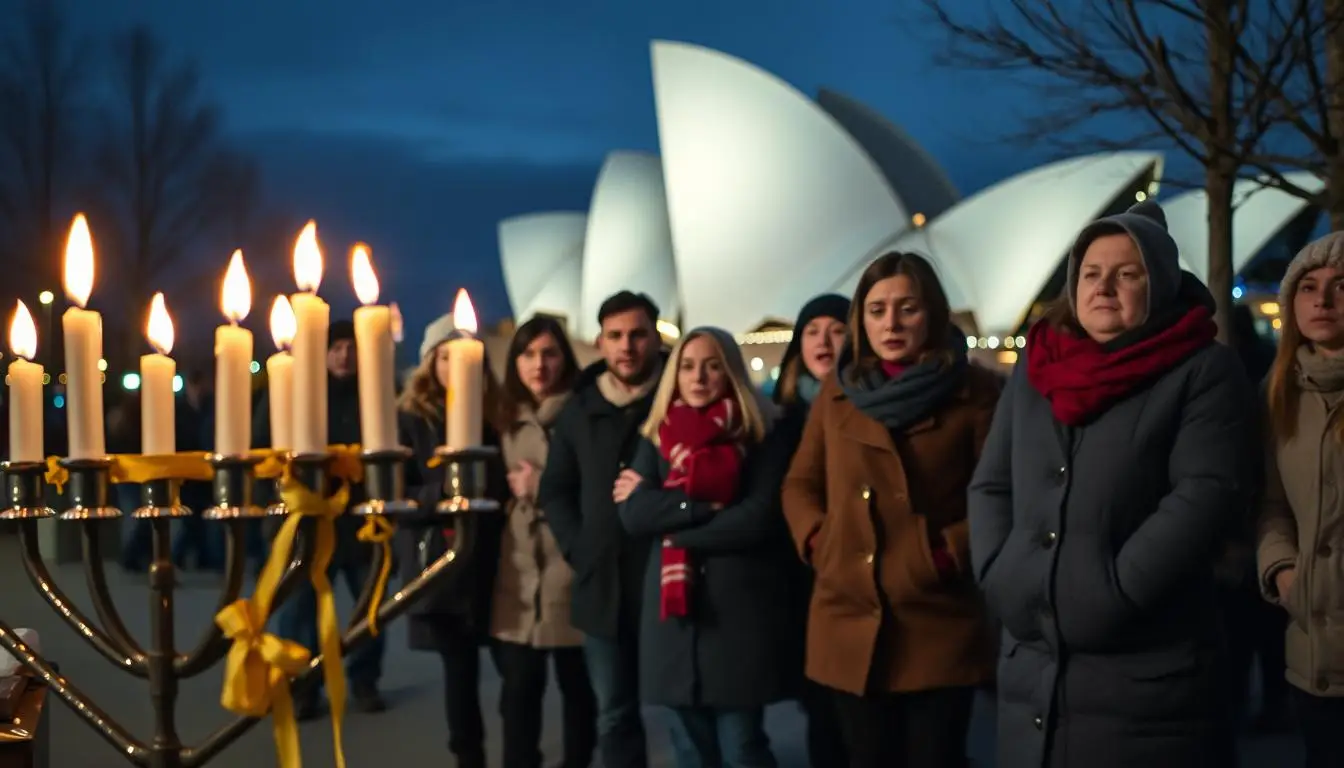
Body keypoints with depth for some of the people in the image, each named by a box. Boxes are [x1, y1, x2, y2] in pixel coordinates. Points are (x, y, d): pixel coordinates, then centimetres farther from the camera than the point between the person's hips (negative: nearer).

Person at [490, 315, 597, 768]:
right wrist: (513, 491, 9)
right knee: (518, 689, 2)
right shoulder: (508, 419, 16)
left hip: (572, 572, -4)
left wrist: (543, 487, -10)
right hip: (519, 574, 5)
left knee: (577, 686, 7)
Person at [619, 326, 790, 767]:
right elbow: (633, 514, -3)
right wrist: (706, 507, -13)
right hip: (674, 610, 4)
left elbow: (759, 519, -12)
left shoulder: (760, 435, 1)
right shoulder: (657, 437, 11)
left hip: (739, 611, -3)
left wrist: (666, 512, -6)